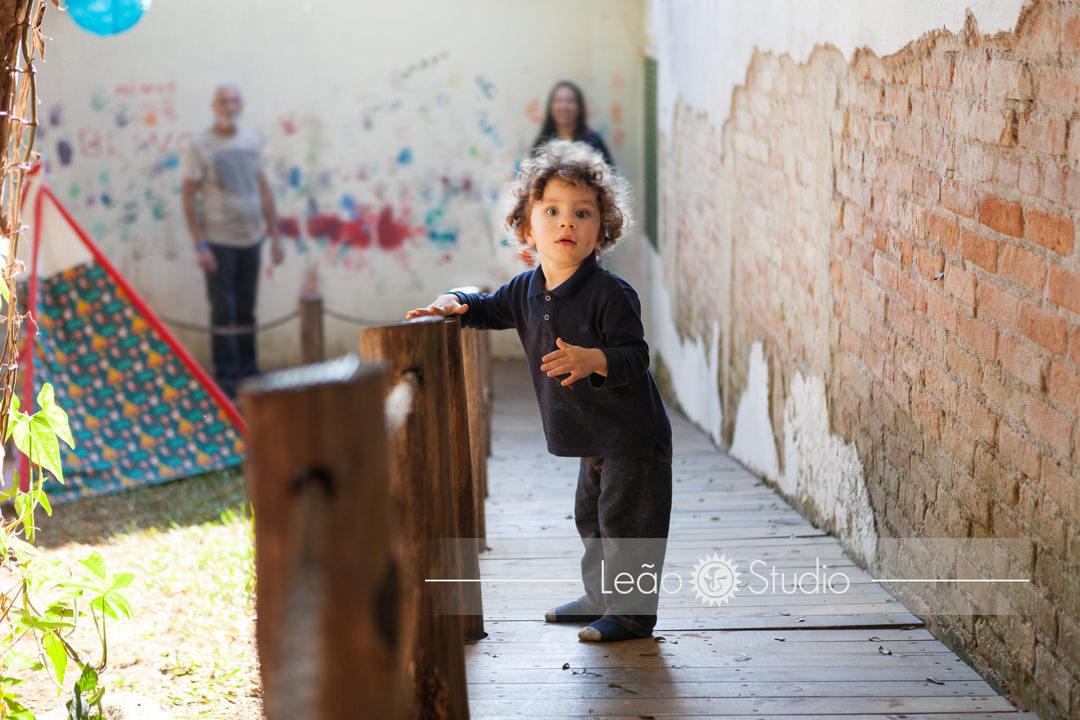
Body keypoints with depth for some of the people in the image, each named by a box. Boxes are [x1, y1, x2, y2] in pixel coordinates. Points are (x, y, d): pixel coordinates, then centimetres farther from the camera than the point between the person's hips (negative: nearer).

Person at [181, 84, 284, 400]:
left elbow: (264, 190, 16)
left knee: (246, 311, 10)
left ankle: (248, 371, 18)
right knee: (223, 311, -3)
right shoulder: (200, 145, -4)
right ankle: (225, 377, 3)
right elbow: (189, 197, -6)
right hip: (219, 240, -4)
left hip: (251, 239, 4)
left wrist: (275, 236, 12)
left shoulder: (252, 142, 10)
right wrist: (199, 244, -12)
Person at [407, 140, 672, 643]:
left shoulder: (611, 293, -21)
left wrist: (592, 360, -40)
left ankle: (632, 613, 10)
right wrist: (453, 304, -2)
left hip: (632, 437, -8)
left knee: (626, 523, -3)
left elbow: (635, 357, -23)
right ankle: (600, 598, 36)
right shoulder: (527, 290, 2)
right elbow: (489, 309, 18)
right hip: (592, 439, 8)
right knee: (591, 518, 20)